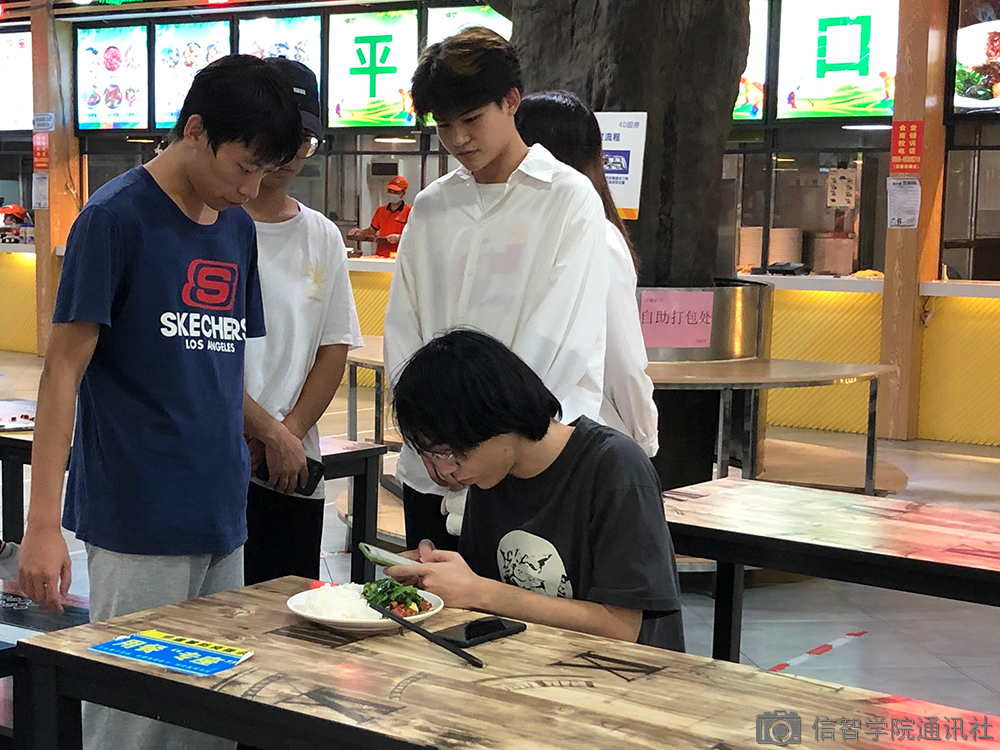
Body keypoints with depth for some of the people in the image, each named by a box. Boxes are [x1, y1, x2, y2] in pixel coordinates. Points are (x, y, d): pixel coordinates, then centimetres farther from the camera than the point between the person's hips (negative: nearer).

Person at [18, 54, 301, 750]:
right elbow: (64, 370, -11)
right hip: (137, 526, -6)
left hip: (222, 518, 7)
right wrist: (42, 524, -16)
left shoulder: (238, 229, 12)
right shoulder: (116, 218, -8)